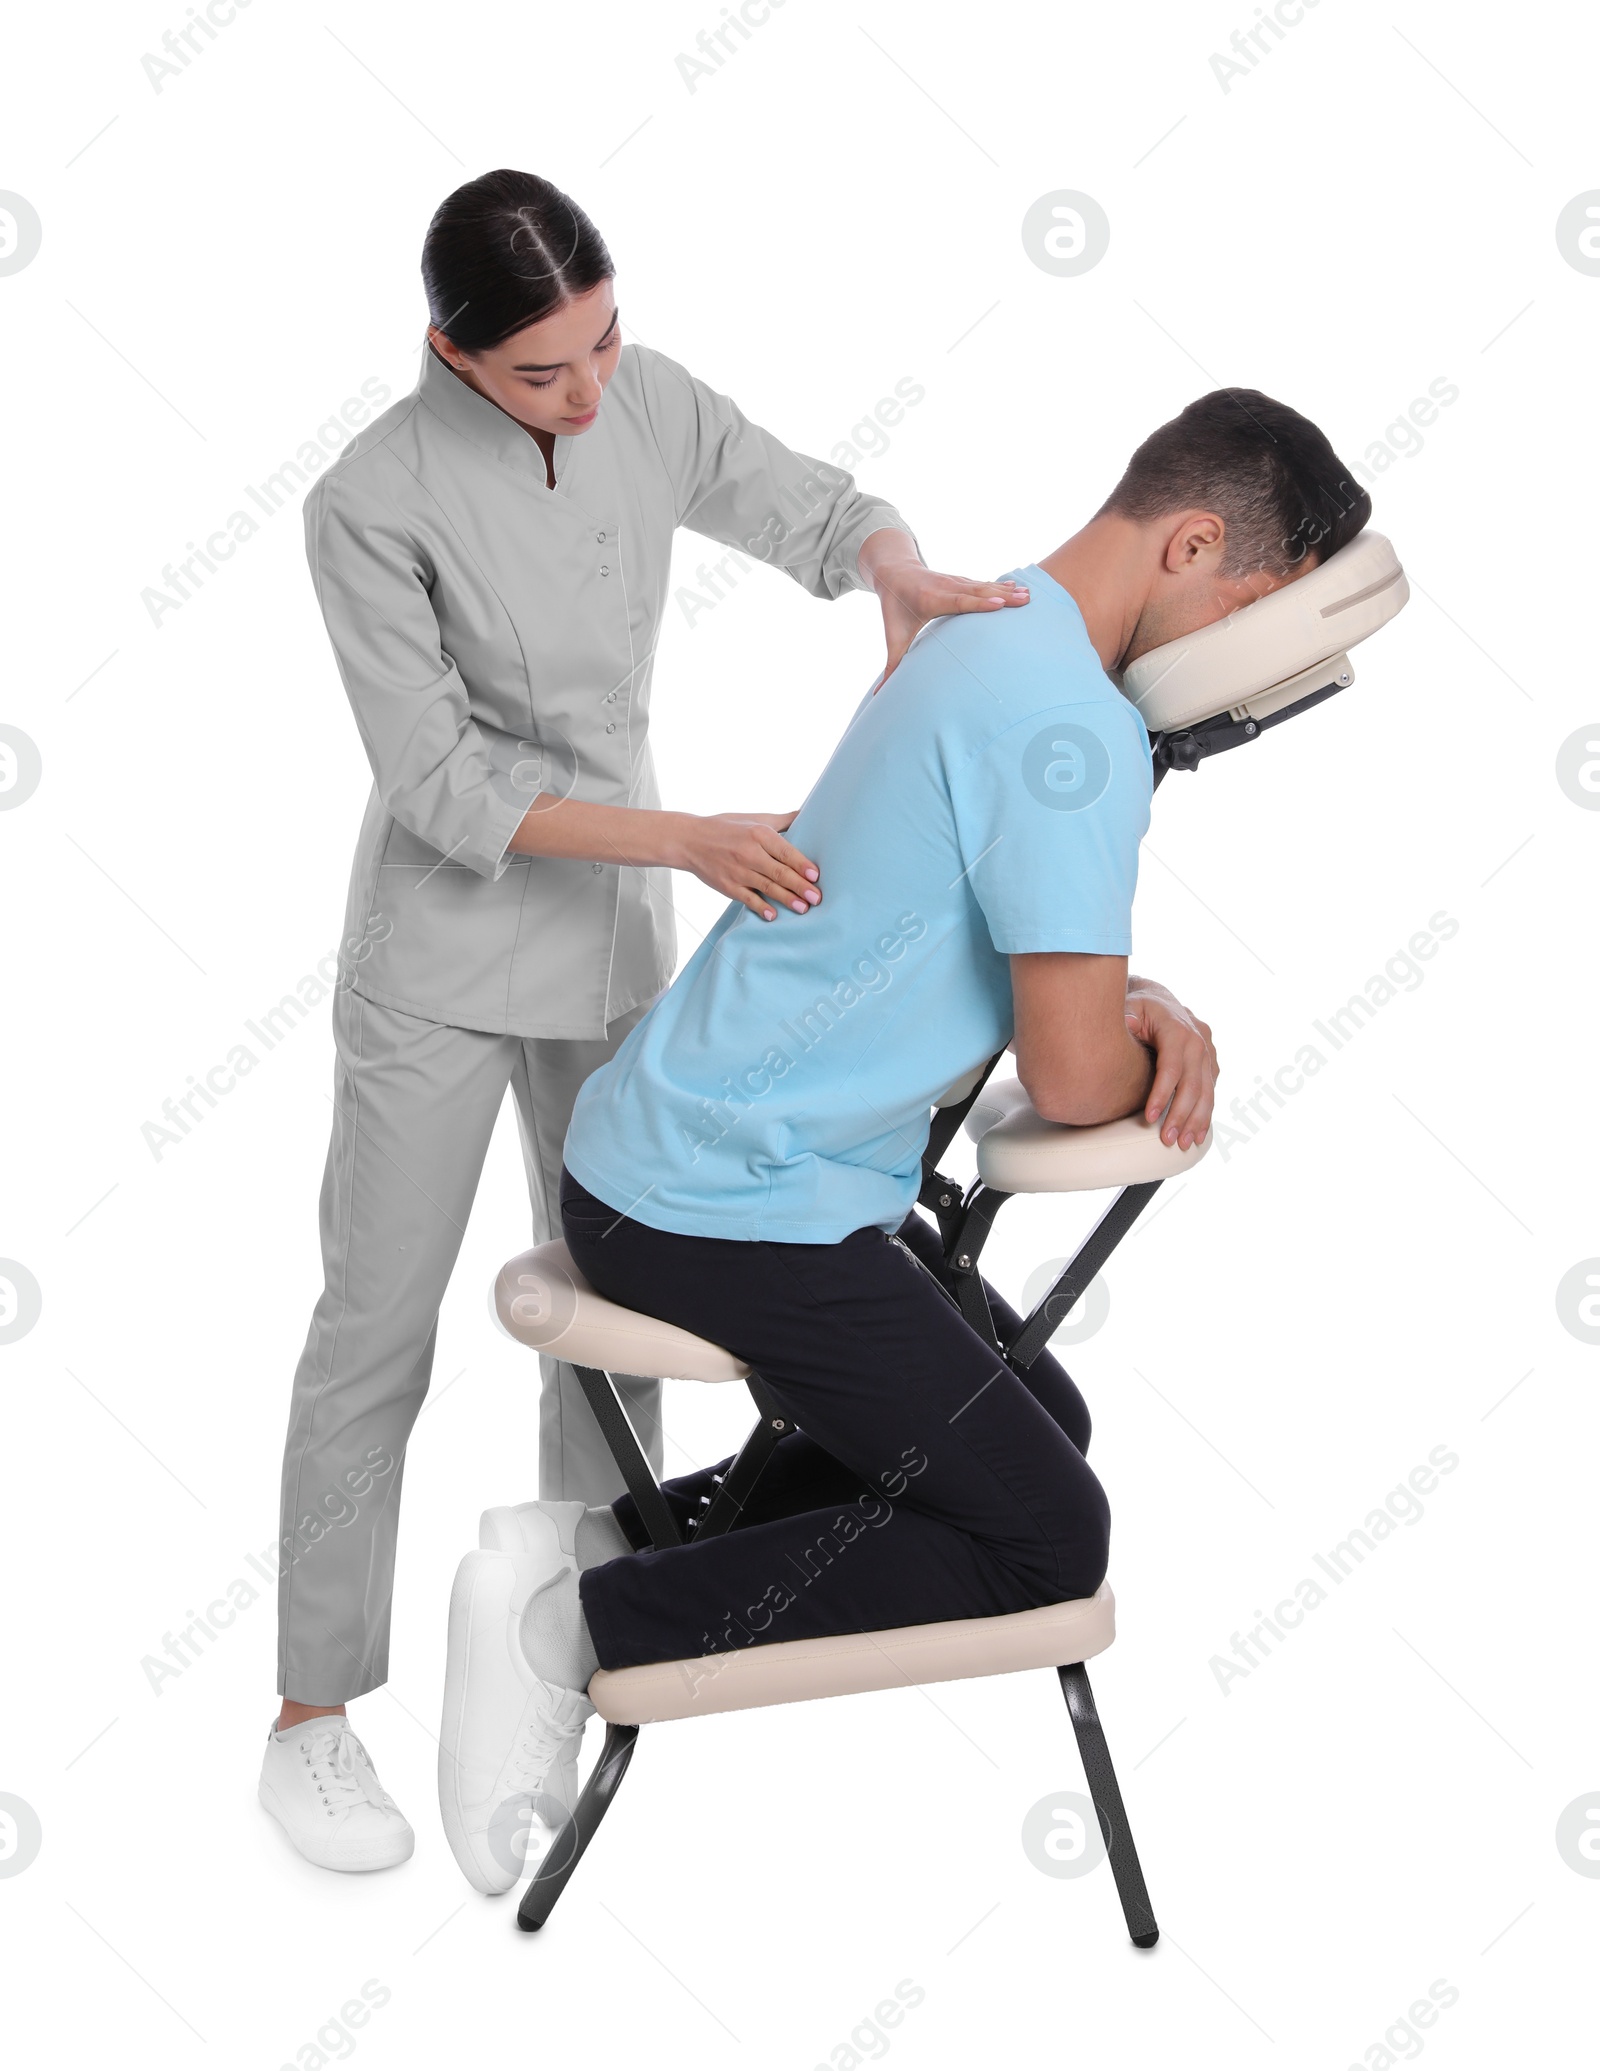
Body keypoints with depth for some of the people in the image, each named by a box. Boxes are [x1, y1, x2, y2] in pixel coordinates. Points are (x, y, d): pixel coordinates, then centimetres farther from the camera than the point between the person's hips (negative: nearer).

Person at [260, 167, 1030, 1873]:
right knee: (378, 1332, 2)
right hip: (441, 961, -5)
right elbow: (443, 786, -21)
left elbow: (816, 513, 4)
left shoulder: (651, 404, -6)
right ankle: (313, 1718, 15)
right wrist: (689, 839, -29)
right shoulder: (375, 501, -21)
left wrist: (900, 571, -20)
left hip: (614, 940, 6)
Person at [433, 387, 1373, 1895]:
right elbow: (1073, 1079, -21)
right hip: (736, 1216, -10)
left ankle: (609, 1540, 10)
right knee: (1049, 1538, -2)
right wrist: (1154, 1042, 3)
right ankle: (583, 1622, -6)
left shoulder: (995, 632, 11)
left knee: (1033, 1428, 18)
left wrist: (1142, 1008, 2)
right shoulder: (1072, 727, -21)